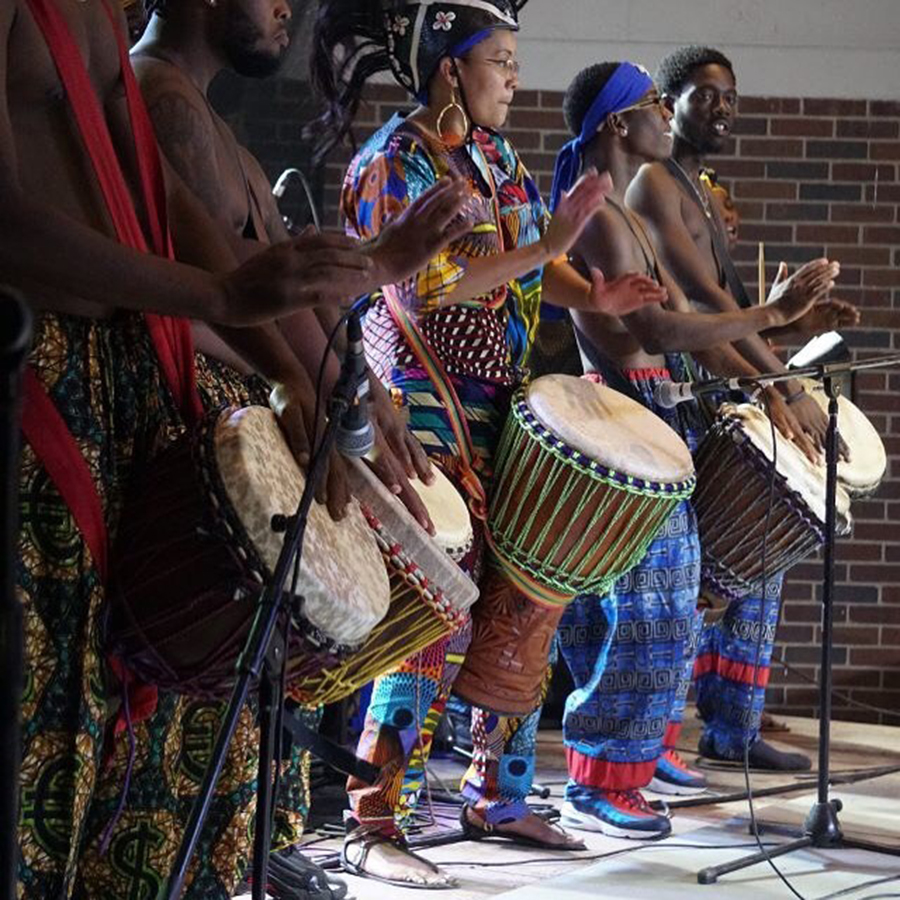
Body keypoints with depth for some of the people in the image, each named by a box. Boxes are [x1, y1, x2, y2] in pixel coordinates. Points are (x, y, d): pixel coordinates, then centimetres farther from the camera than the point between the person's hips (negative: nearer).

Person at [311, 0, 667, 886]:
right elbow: (425, 290, -21)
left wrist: (592, 295, -5)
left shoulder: (496, 156, 14)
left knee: (522, 597, 10)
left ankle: (495, 795, 24)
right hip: (426, 413, -8)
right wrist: (545, 245, -21)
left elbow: (535, 266, 16)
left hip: (501, 413, 8)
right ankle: (372, 827, -6)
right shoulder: (396, 160, -10)